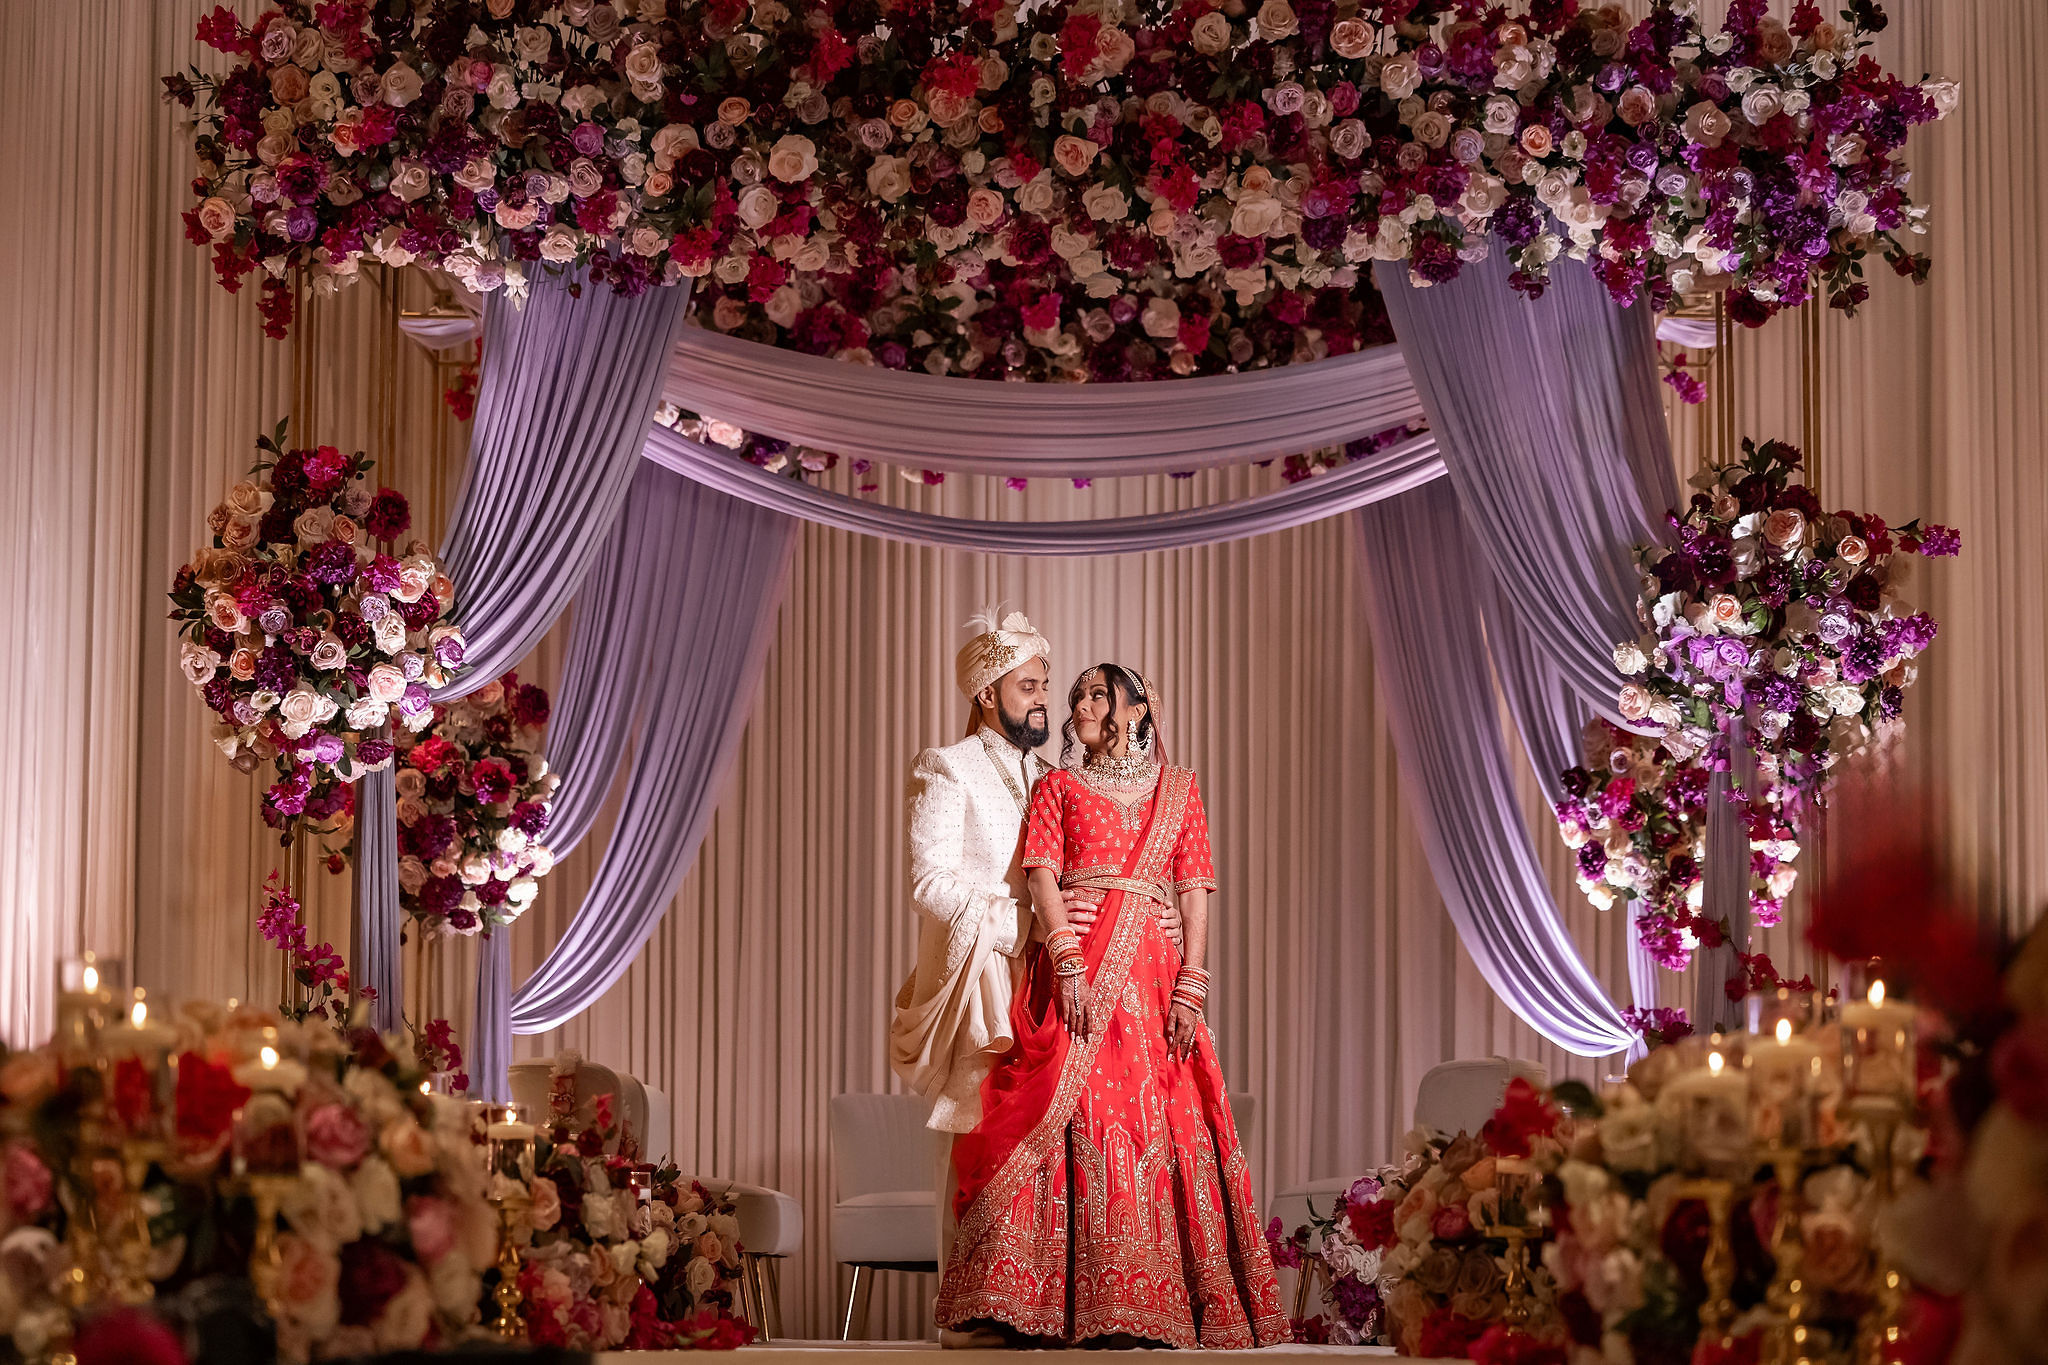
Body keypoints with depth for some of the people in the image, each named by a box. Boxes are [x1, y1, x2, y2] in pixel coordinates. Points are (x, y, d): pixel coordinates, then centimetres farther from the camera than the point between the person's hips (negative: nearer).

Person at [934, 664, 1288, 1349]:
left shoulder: (1177, 790, 18)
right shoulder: (1057, 787, 15)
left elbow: (1194, 890, 9)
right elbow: (1041, 874, 1)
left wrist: (1191, 985, -4)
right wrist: (1068, 964, -15)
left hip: (1152, 971, 1)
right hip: (1071, 964, -1)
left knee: (1157, 1125, -6)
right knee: (1076, 1119, -11)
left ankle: (1148, 1305, -3)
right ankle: (1051, 1303, -13)